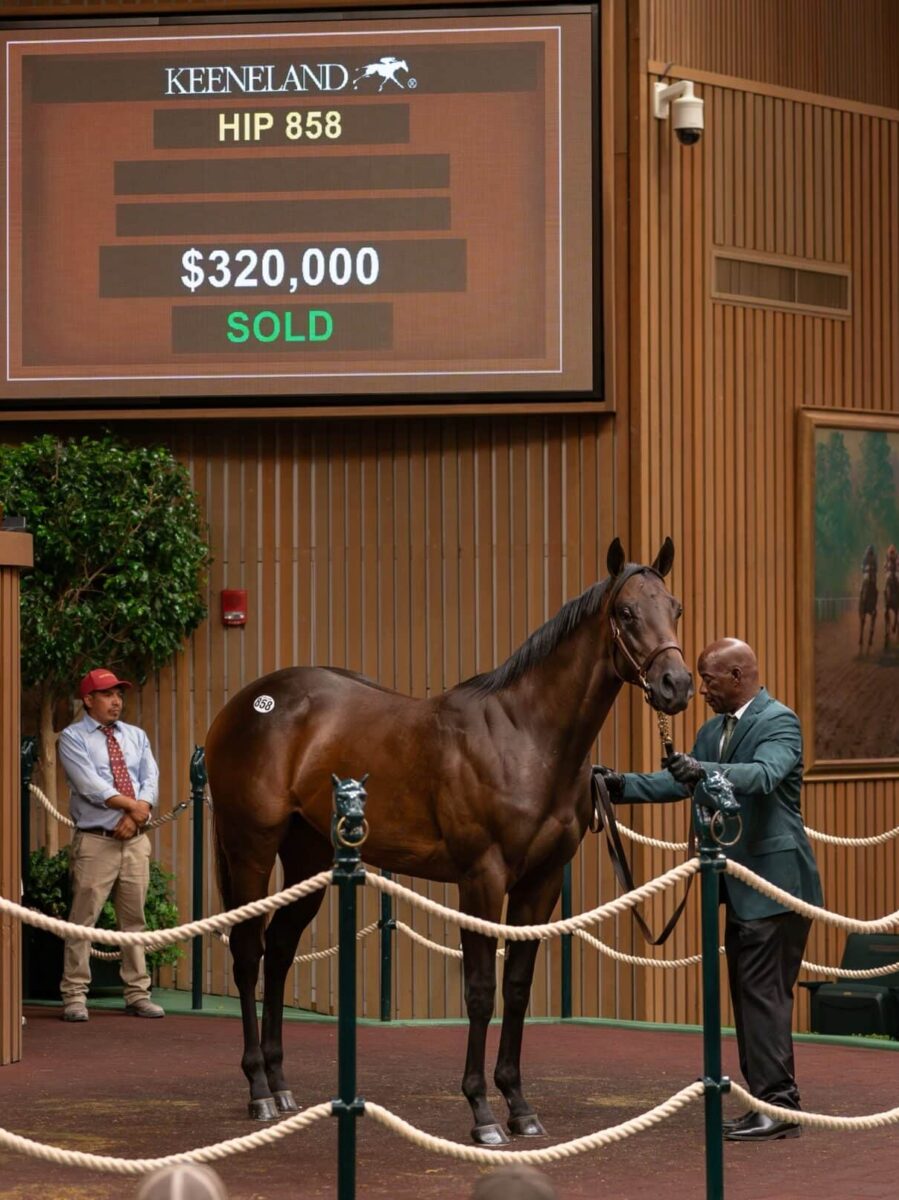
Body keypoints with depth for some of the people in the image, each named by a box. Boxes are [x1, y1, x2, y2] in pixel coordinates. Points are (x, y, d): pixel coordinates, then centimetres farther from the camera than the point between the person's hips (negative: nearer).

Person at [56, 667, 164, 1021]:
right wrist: (131, 804, -15)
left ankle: (137, 994, 12)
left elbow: (150, 780, 4)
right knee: (83, 919, -6)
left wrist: (136, 816, -13)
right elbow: (90, 785, -14)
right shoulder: (72, 738, -1)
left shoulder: (136, 736, 15)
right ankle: (75, 997, -3)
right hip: (95, 841, -5)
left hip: (136, 840, 5)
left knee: (134, 919, 8)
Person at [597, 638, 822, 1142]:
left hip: (775, 883, -10)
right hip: (742, 888, 10)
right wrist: (623, 785, 5)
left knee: (765, 993, -10)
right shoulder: (713, 731, 14)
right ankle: (769, 1101, 19)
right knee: (748, 993, 13)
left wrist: (704, 771, -43)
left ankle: (779, 1105, -6)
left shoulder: (779, 722, -13)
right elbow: (678, 783, 18)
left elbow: (764, 775, -30)